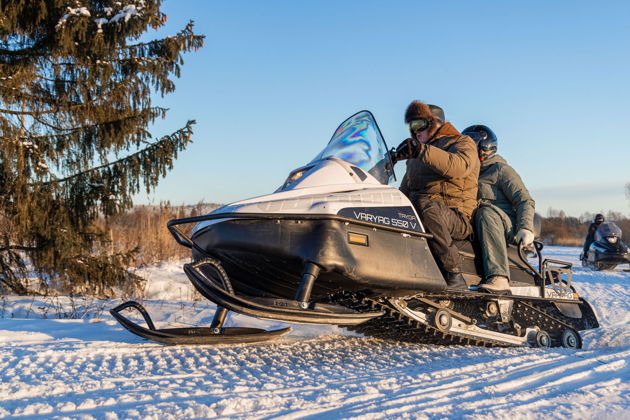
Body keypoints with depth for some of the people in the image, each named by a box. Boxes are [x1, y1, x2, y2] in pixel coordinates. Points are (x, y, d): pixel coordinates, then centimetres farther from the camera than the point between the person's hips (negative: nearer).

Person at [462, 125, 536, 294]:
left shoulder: (501, 169, 10)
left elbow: (525, 200, 0)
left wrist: (526, 228, -16)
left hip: (506, 226, -5)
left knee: (486, 212, -40)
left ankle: (498, 278, -52)